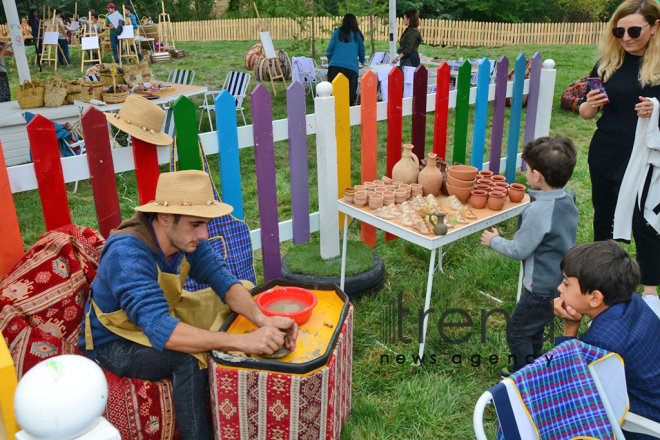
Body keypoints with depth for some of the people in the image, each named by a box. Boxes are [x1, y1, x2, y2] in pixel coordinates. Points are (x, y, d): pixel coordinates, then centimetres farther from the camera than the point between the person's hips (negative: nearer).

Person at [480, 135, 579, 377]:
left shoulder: (538, 210, -27)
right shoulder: (568, 202, 0)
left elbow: (519, 250, -19)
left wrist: (494, 241, -3)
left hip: (542, 289, -9)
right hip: (563, 283, 9)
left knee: (518, 331, 9)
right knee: (533, 329, 25)